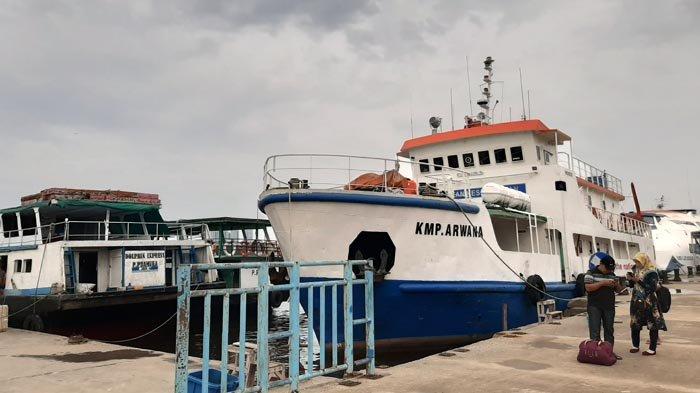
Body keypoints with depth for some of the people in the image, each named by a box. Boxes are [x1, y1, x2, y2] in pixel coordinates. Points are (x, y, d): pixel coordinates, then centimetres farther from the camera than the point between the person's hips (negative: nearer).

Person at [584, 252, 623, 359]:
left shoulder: (612, 274, 12)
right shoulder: (591, 273, -4)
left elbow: (618, 290, 15)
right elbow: (588, 287, -16)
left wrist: (616, 285, -9)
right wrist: (603, 283, -22)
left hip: (609, 306, 5)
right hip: (594, 307, -5)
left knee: (609, 329, 10)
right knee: (595, 330, -3)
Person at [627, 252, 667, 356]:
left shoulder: (651, 272, -12)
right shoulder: (636, 270, 9)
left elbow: (652, 288, -19)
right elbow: (632, 285, 17)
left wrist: (639, 281, -23)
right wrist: (630, 280, -3)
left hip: (649, 303, -7)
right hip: (636, 301, 7)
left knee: (653, 325, 0)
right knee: (635, 324, 10)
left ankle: (652, 349, 7)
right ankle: (635, 346, 23)